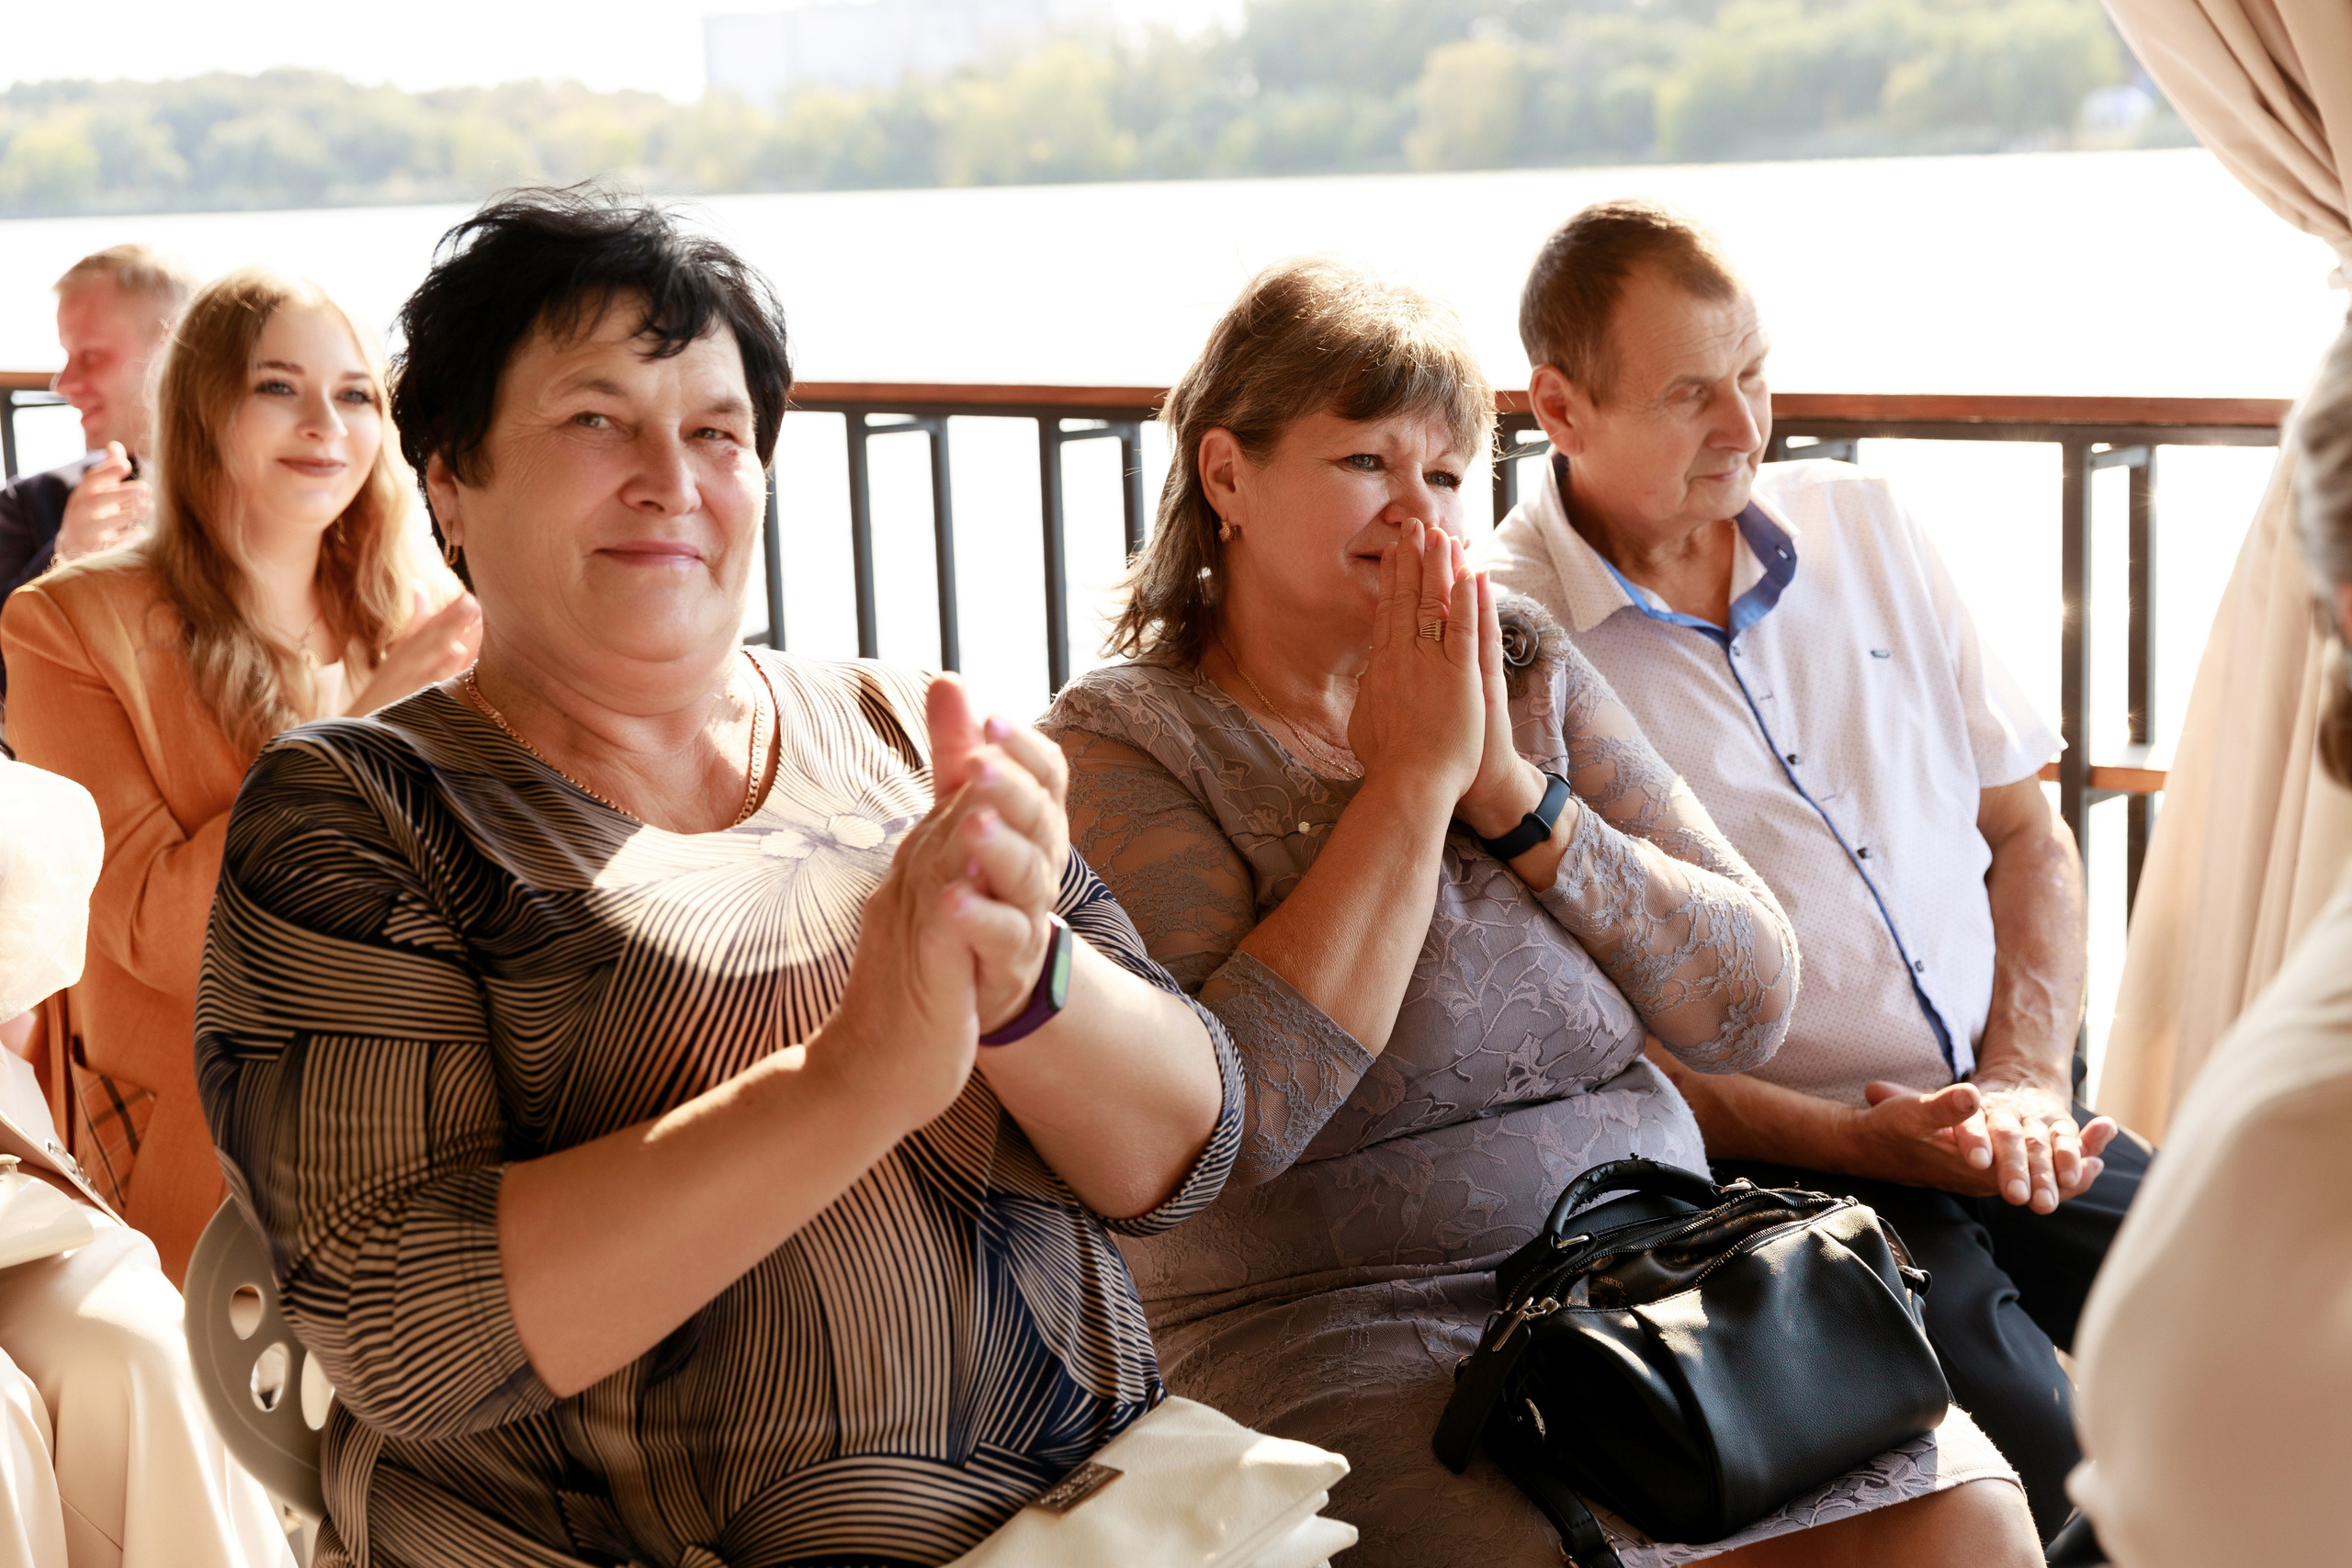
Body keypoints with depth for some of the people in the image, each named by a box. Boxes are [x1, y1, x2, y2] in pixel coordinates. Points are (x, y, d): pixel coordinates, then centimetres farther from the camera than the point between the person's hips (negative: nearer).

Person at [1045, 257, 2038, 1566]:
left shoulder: (1523, 665, 11)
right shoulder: (1121, 747, -3)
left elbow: (1749, 1010, 5)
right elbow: (1220, 1125, -20)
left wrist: (1507, 787, -8)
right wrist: (1414, 776, -14)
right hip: (1341, 1329, -4)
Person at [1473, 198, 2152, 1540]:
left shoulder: (1863, 528, 13)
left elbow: (2027, 833, 16)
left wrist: (2028, 1083, 0)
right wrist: (1858, 1143, -15)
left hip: (2000, 1128, 6)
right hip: (1759, 1166, -5)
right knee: (2043, 1442, -28)